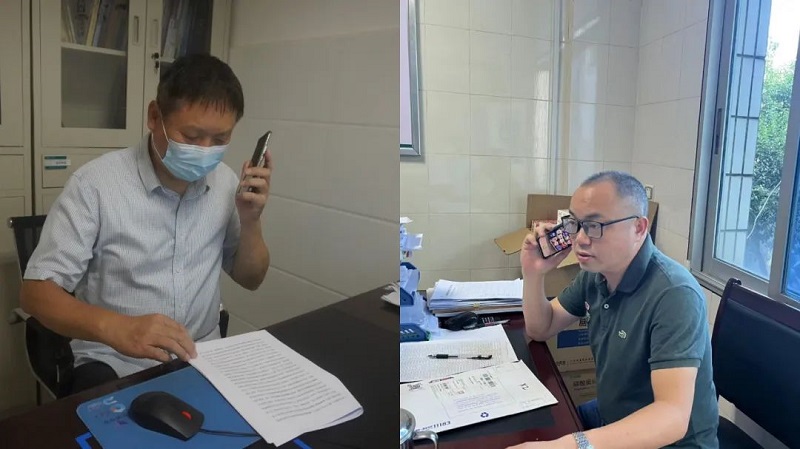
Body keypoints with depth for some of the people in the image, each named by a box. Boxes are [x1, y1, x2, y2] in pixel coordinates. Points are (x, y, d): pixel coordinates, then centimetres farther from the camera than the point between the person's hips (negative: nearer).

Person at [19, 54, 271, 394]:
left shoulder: (226, 182, 0)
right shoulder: (96, 183, -14)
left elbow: (250, 279, 9)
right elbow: (36, 291, -13)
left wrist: (250, 219, -11)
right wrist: (116, 328, -33)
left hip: (201, 360, 4)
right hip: (114, 366, -3)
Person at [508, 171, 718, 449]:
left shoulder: (674, 295, -27)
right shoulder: (595, 272, -4)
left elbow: (673, 416, -35)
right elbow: (540, 329, 7)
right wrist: (533, 273, -11)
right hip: (612, 418, 7)